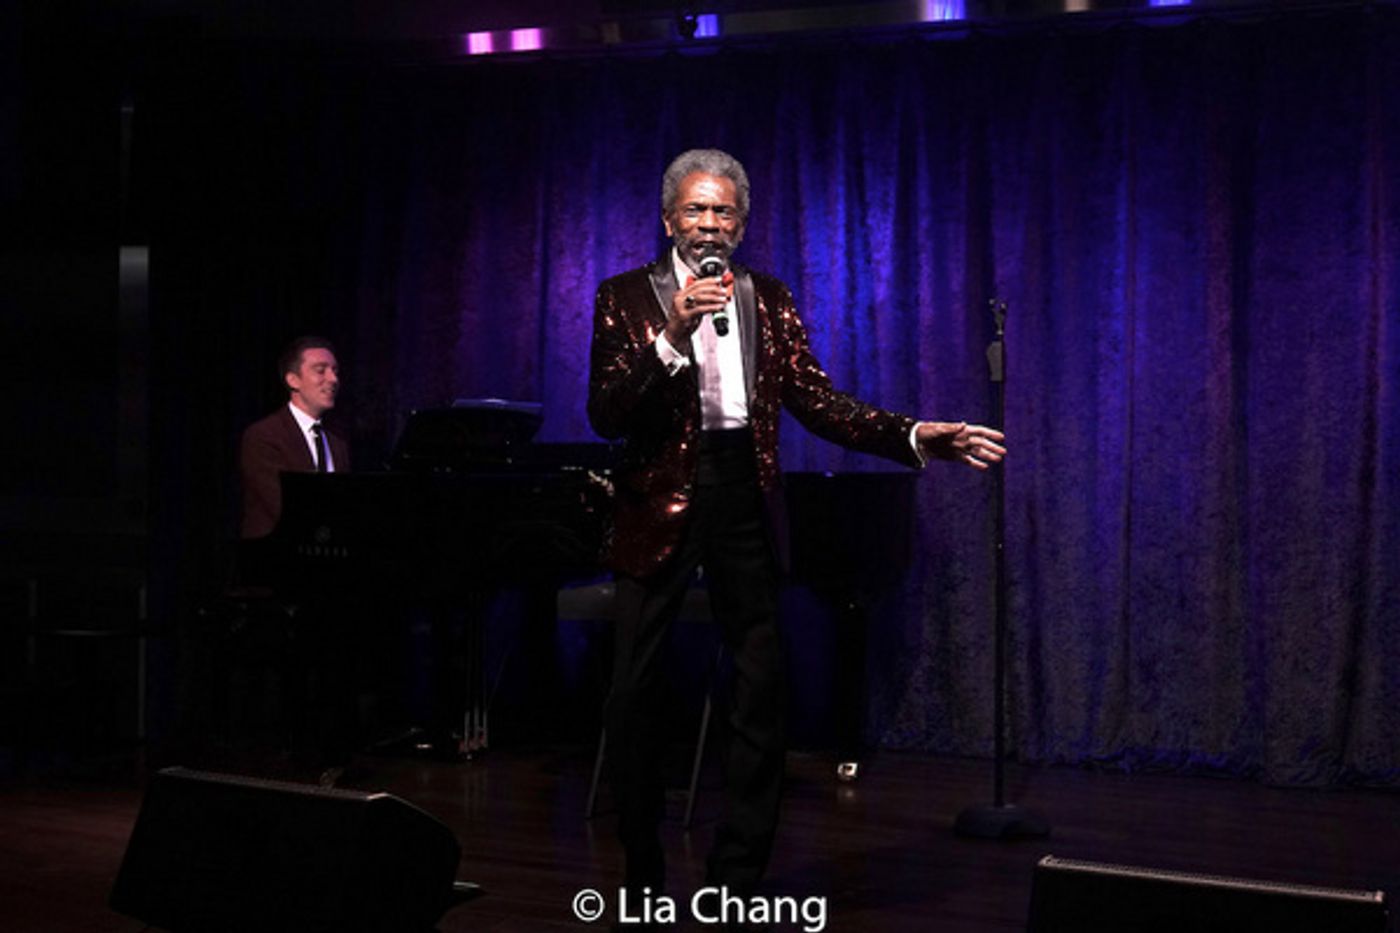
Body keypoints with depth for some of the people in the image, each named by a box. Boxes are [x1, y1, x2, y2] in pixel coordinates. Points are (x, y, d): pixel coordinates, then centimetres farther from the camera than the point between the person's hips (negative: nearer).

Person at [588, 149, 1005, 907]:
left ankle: (737, 878, 16)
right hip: (658, 503, -2)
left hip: (742, 498, 3)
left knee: (760, 689, 4)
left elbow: (815, 402, 0)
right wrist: (672, 336, -23)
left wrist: (914, 437, -12)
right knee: (636, 693, 3)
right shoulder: (626, 298, 0)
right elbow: (606, 415, -10)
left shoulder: (768, 299, 8)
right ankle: (642, 875, 19)